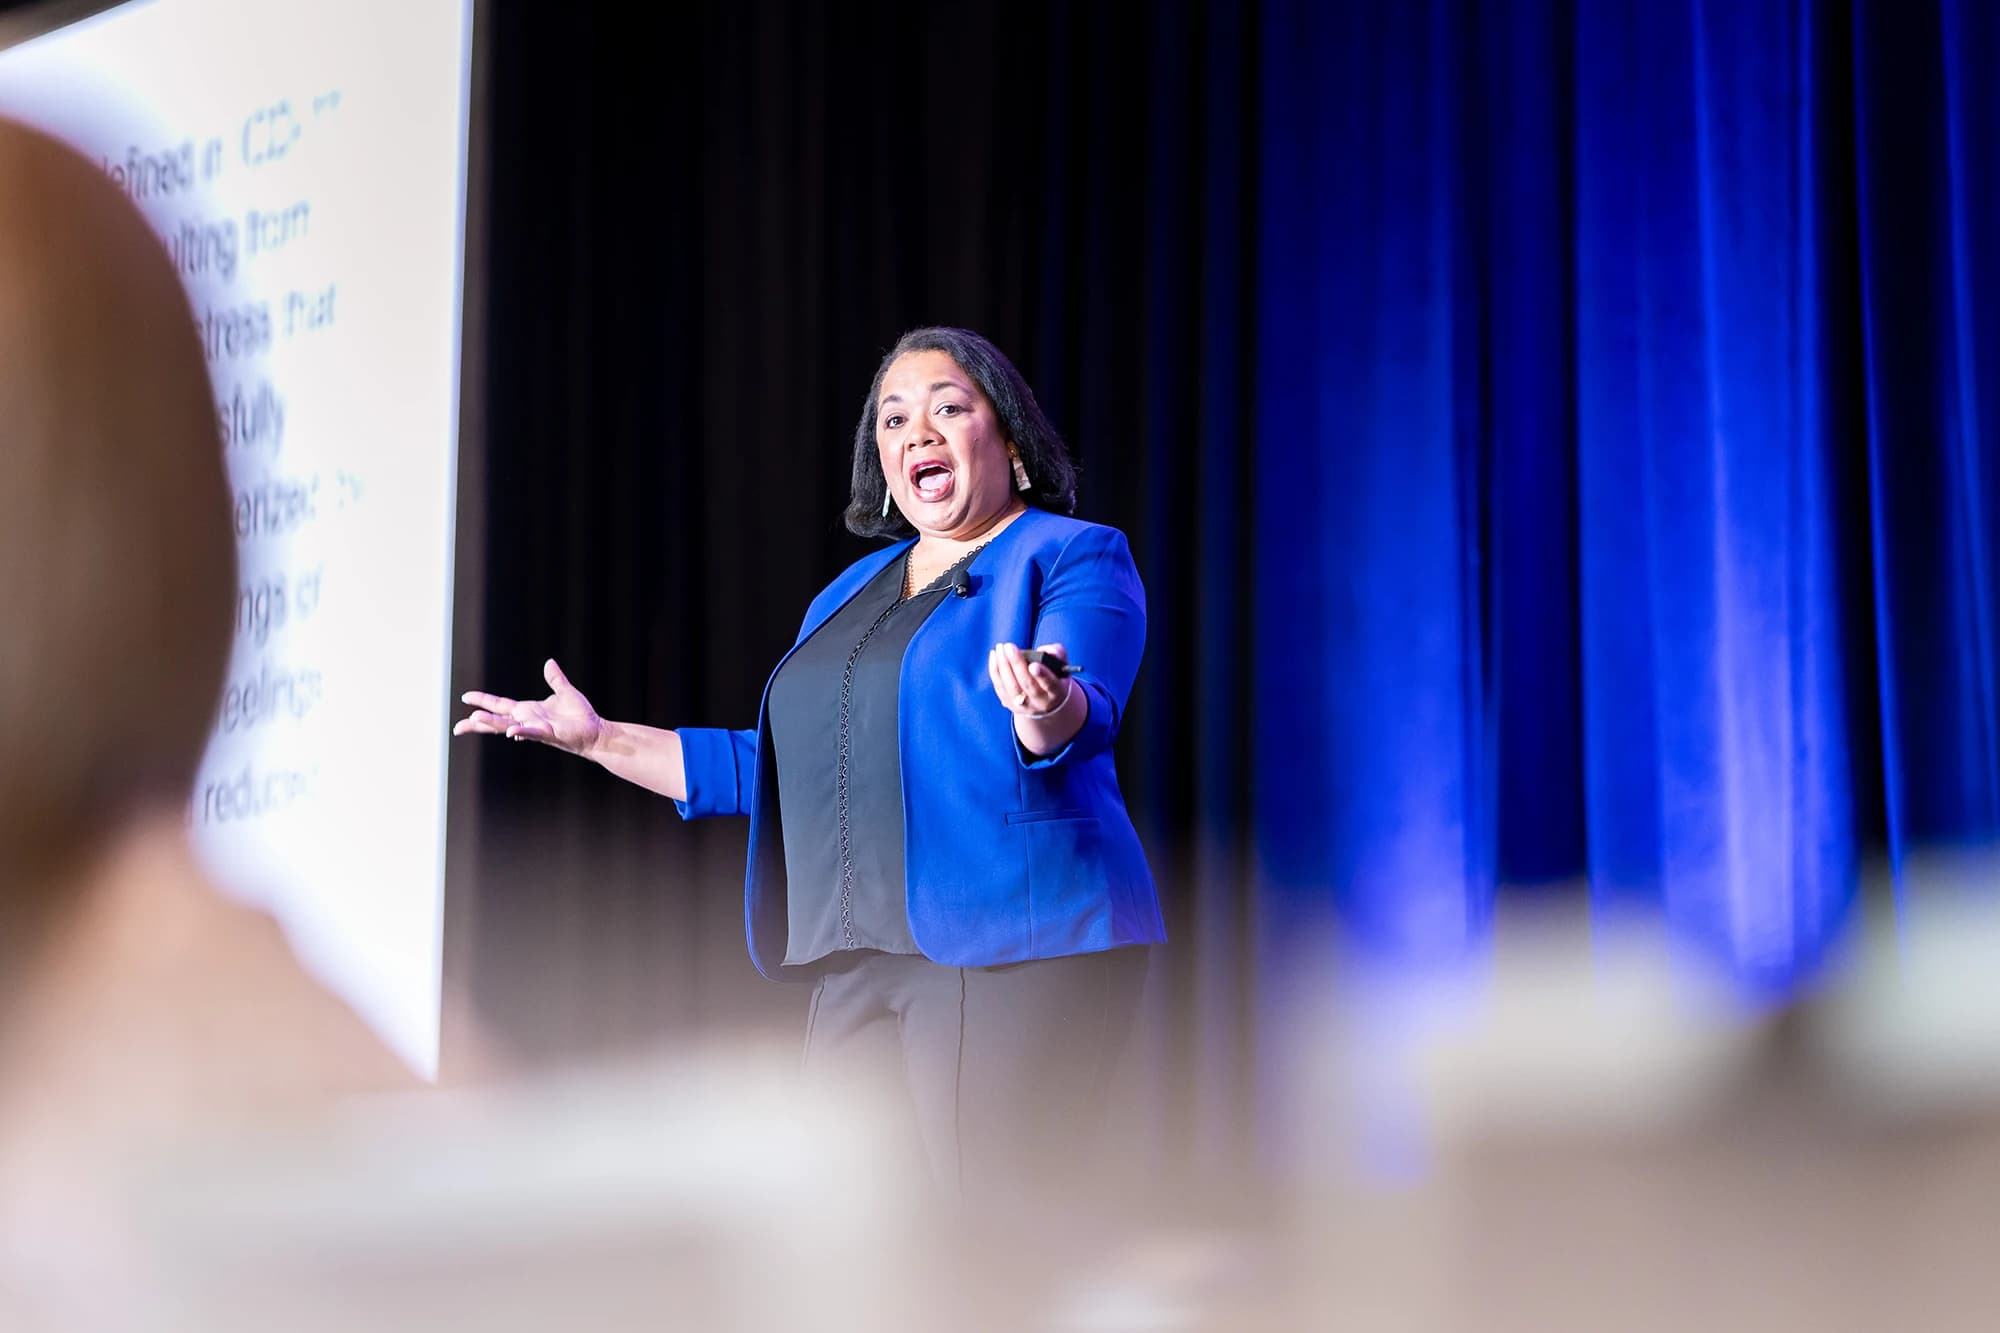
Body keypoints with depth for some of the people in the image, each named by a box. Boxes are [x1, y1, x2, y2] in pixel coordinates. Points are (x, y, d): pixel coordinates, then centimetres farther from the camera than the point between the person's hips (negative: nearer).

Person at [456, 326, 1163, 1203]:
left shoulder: (1072, 558, 2)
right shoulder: (851, 595, 23)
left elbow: (1088, 720, -16)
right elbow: (780, 771, 26)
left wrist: (1046, 706, -40)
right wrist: (599, 740, 24)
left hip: (1011, 952, -7)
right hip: (859, 964, 7)